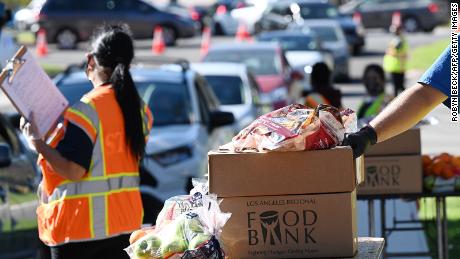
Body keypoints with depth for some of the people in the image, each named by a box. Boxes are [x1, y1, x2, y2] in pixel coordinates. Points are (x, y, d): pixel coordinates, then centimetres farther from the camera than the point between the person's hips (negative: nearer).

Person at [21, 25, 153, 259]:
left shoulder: (87, 109, -16)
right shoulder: (139, 109, 7)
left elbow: (72, 170, -21)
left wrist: (36, 141, -11)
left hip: (81, 224, -7)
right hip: (124, 221, 7)